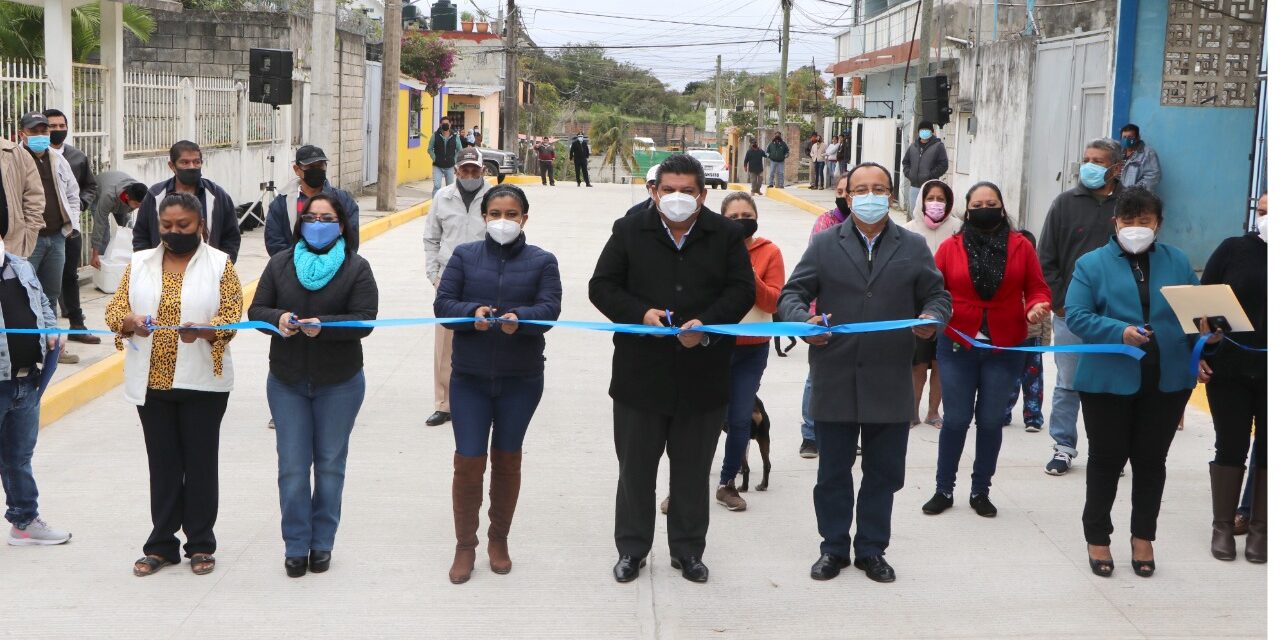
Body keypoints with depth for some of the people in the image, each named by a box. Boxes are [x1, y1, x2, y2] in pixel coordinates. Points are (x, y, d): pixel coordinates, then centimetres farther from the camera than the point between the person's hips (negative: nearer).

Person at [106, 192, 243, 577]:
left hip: (202, 382, -3)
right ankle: (161, 545, 17)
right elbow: (115, 309, 6)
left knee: (200, 462, 4)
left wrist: (205, 330, -27)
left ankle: (201, 544, 15)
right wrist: (130, 321, -17)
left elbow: (233, 315, -7)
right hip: (152, 381, 3)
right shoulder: (139, 263, 9)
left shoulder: (220, 264, 0)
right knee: (162, 463, 8)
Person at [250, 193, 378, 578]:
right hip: (286, 381, 2)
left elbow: (364, 320, -12)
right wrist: (278, 319, -19)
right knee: (292, 466, 1)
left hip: (339, 383, -1)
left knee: (330, 464, 9)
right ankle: (296, 546, 12)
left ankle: (322, 543, 22)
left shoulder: (356, 268, -4)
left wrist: (324, 326, -28)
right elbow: (257, 310, 3)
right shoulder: (280, 264, 5)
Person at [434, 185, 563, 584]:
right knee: (468, 461, -1)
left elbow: (549, 308, -12)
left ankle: (499, 540, 29)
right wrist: (473, 312, -25)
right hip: (470, 377, 0)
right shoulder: (465, 256, 3)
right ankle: (465, 546, 13)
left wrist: (519, 317, -32)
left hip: (521, 379, 0)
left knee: (507, 458, 13)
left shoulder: (542, 262, 2)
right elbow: (442, 303, -4)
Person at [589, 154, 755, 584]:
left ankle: (688, 550, 26)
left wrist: (707, 324, -17)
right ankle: (631, 549, 24)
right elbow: (602, 286, 1)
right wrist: (640, 313, -17)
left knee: (693, 470, 12)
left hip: (703, 375, 1)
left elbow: (742, 290, 0)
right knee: (636, 468, 9)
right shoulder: (629, 232, 2)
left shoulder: (726, 235, 3)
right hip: (640, 373, 0)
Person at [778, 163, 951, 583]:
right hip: (835, 381, -1)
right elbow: (791, 295, 3)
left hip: (890, 384, 1)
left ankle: (871, 550, 24)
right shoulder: (825, 245, 5)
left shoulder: (914, 247, 8)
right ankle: (834, 548, 23)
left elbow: (937, 295, 11)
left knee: (884, 473, 9)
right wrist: (804, 319, -18)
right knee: (833, 473, 9)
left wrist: (933, 317, -12)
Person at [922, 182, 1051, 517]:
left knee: (991, 420, 8)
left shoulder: (1021, 246, 2)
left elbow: (1036, 289, 5)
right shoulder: (950, 247, 0)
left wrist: (1036, 307, -16)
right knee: (955, 419, 1)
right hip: (957, 347, -1)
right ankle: (944, 490, 15)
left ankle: (981, 491, 21)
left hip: (1005, 349, 1)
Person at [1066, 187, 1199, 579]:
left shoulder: (1177, 262, 8)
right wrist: (1120, 332, -23)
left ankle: (1143, 537, 26)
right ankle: (1097, 538, 21)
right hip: (1109, 380, -3)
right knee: (1106, 459, 7)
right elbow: (1076, 316, -10)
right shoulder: (1092, 263, -2)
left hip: (1167, 381, 3)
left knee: (1151, 459, 12)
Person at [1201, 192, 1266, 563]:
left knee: (1267, 448, 6)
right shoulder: (1234, 249, 1)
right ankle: (1223, 527, 16)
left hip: (1270, 374, 1)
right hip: (1229, 369, -1)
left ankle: (1259, 529, 16)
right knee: (1231, 446, 5)